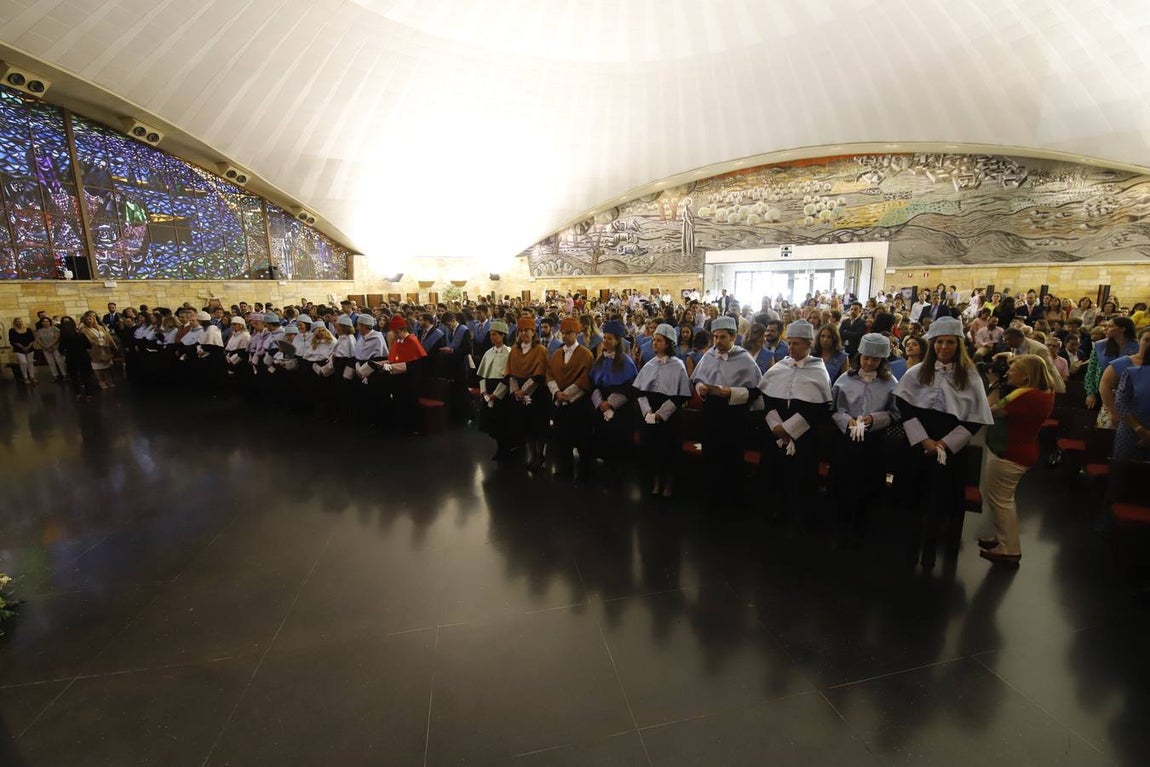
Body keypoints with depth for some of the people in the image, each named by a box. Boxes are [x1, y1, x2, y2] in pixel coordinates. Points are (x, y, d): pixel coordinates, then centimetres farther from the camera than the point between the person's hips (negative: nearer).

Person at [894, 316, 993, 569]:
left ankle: (929, 550, 24)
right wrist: (923, 439, -12)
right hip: (918, 445, 1)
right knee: (916, 496, 9)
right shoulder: (916, 372, 2)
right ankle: (913, 546, 25)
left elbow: (976, 419, -2)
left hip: (950, 448, 0)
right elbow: (905, 408, -3)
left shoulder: (970, 377, 1)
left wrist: (945, 443, -11)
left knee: (940, 499, 6)